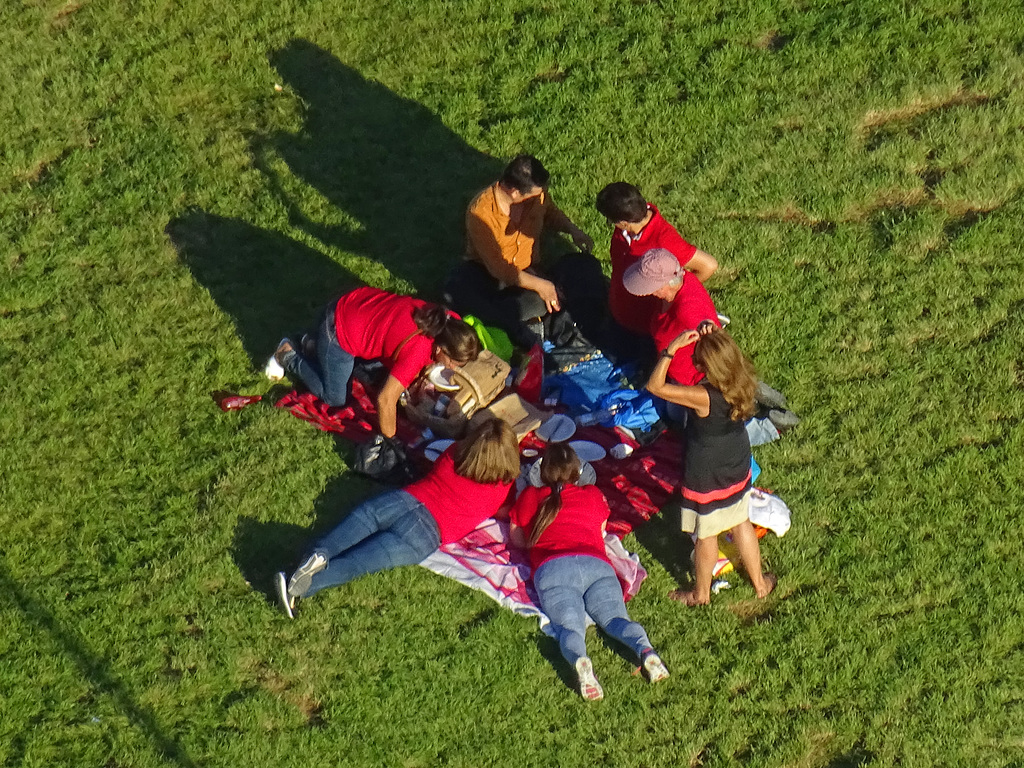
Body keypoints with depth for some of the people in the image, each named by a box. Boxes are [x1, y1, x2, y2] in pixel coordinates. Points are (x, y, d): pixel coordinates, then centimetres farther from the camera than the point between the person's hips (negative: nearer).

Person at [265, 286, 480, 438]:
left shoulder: (447, 322, -16)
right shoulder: (417, 353, -37)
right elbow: (385, 399, -33)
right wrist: (390, 440, -21)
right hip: (339, 332, -8)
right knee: (335, 398, 4)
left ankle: (317, 343, 32)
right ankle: (289, 356, 20)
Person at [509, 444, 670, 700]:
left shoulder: (530, 497, 26)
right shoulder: (593, 495, 30)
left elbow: (517, 539, 35)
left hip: (552, 567, -2)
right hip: (596, 563, 2)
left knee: (569, 626, -20)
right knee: (616, 617, -11)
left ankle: (580, 661, -54)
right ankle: (646, 650, -44)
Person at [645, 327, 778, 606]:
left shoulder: (703, 397, -35)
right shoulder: (743, 383, -17)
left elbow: (655, 386, -32)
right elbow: (730, 357, 5)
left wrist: (673, 348, -33)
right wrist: (715, 338, -13)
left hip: (706, 477, -6)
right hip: (738, 468, 6)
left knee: (706, 535, 16)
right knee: (741, 524, 26)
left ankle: (701, 593, 37)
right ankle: (759, 583, 42)